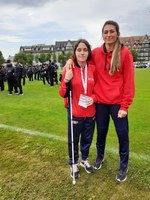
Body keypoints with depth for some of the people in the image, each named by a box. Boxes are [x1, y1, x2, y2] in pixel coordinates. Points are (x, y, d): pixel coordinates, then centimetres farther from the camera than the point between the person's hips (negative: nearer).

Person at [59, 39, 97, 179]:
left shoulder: (93, 69, -3)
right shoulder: (69, 70, -11)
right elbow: (63, 94, -7)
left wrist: (94, 98, -12)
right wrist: (66, 81, -25)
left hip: (90, 113, 3)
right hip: (75, 113, -3)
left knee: (87, 139, 20)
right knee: (73, 140, 14)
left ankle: (84, 159, 46)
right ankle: (73, 164, 39)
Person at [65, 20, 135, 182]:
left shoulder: (125, 53, -7)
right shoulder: (96, 53, 1)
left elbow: (129, 81, -8)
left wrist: (125, 105, -11)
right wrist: (71, 59, -2)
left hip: (117, 102, -2)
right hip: (100, 101, 3)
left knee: (122, 134, 7)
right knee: (101, 131, 17)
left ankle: (123, 166, 28)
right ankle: (100, 157, 42)